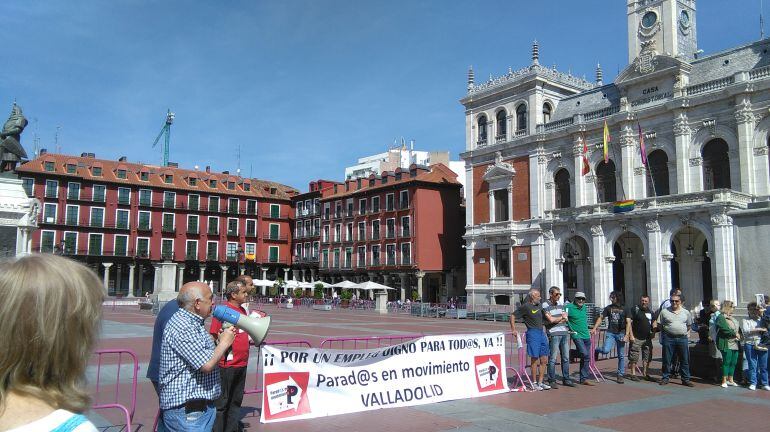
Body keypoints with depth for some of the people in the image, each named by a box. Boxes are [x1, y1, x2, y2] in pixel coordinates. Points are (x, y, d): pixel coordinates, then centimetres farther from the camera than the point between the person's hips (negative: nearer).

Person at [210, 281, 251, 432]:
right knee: (222, 402, 2)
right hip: (227, 364, -8)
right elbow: (214, 336, -13)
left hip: (242, 363, 8)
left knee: (236, 400, 16)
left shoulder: (243, 310, 11)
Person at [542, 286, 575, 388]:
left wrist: (556, 320, -6)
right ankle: (551, 381, 1)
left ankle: (566, 379, 19)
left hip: (564, 333, 7)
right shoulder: (545, 305, -5)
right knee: (552, 359, -5)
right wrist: (561, 317, 2)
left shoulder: (560, 305, 17)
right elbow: (551, 319, -14)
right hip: (554, 334, -7)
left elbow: (566, 319, 10)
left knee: (566, 358, 10)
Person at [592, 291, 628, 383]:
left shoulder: (624, 309, 4)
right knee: (606, 350, -22)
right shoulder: (608, 308, 7)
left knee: (621, 356, 4)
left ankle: (620, 375, 15)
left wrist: (626, 335, -9)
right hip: (610, 333, 0)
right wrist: (595, 328, -1)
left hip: (621, 334, 0)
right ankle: (595, 350, 10)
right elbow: (601, 318, 10)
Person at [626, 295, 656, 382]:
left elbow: (653, 322, 23)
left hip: (647, 338, 6)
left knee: (647, 357, 10)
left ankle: (645, 374, 20)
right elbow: (628, 322, -11)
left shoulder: (650, 311, 13)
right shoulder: (634, 309, -6)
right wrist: (631, 335, -17)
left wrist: (654, 329, 0)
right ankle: (633, 374, 5)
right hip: (636, 338, -6)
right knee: (634, 357, -2)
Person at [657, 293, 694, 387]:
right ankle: (665, 378, 12)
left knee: (685, 360, 5)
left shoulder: (686, 312, 9)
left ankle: (686, 379, 14)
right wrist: (665, 332, 2)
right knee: (667, 360, 3)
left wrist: (683, 332, 11)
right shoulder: (664, 312, 3)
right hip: (669, 338, -1)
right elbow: (659, 325, 8)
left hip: (683, 338, 2)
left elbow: (689, 325, 19)